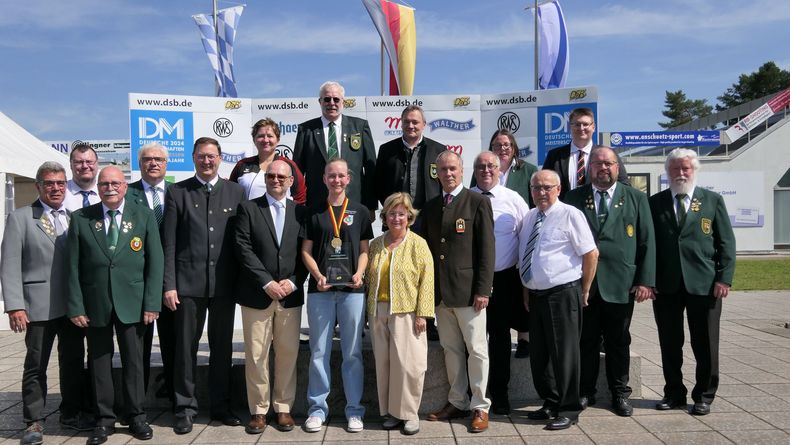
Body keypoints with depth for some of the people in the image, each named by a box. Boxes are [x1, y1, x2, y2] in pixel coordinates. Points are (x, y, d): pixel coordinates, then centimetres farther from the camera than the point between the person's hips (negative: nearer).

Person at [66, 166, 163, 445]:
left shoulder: (144, 217, 3)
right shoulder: (81, 219, 4)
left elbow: (155, 262, 0)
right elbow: (74, 266, 2)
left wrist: (152, 303, -7)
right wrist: (76, 306, -4)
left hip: (132, 304, 0)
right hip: (94, 304, 1)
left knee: (134, 362, 6)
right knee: (99, 362, 8)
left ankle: (136, 417, 19)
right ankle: (104, 419, 20)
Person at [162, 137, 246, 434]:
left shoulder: (235, 192, 7)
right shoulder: (177, 192, 4)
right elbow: (169, 243, 0)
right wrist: (169, 284, -6)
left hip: (224, 283, 1)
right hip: (188, 283, -1)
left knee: (222, 346, 10)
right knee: (186, 347, 6)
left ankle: (221, 405, 23)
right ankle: (185, 407, 19)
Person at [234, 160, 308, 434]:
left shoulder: (300, 212, 9)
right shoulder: (248, 208, 4)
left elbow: (305, 253, 7)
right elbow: (244, 249, -5)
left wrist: (293, 282, -8)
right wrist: (267, 283, -11)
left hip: (291, 295, 2)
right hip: (256, 295, -1)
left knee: (288, 354, 6)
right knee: (256, 355, 3)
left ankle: (283, 408, 18)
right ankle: (258, 410, 15)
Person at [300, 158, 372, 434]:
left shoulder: (360, 212, 8)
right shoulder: (314, 213, 7)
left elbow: (364, 250, 9)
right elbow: (306, 251, 6)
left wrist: (359, 273, -9)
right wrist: (318, 276, -10)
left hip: (352, 290, 0)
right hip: (320, 290, 0)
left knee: (352, 352, 5)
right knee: (319, 352, 5)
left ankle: (354, 409, 15)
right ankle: (317, 407, 16)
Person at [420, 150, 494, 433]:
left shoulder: (478, 202, -3)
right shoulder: (430, 207, 13)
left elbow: (486, 249, -7)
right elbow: (427, 248, 14)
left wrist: (483, 289, -13)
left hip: (468, 290, -5)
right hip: (440, 291, 5)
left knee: (476, 349, 3)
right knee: (451, 349, 12)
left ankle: (480, 407, 14)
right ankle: (457, 402, 24)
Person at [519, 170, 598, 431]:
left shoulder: (570, 215, -9)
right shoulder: (529, 218, 12)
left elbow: (591, 254, -10)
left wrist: (584, 291, -5)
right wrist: (526, 291, 13)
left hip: (562, 294, -7)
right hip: (535, 295, 7)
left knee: (563, 353, 1)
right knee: (538, 353, 14)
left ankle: (568, 410, 15)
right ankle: (550, 404, 30)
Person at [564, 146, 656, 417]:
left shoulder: (636, 199, 7)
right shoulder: (574, 198, 7)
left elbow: (647, 242, 4)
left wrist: (646, 281, -4)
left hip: (621, 284, 0)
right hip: (583, 283, 0)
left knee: (618, 343, 10)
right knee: (586, 341, 8)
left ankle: (620, 394, 24)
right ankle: (585, 392, 21)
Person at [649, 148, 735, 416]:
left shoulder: (713, 200, 6)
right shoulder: (655, 203, 8)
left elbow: (726, 242, 3)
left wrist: (724, 278, -6)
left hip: (704, 284, -1)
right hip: (666, 284, 1)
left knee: (705, 344, 7)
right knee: (669, 344, 9)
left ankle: (704, 396, 22)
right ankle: (674, 393, 23)